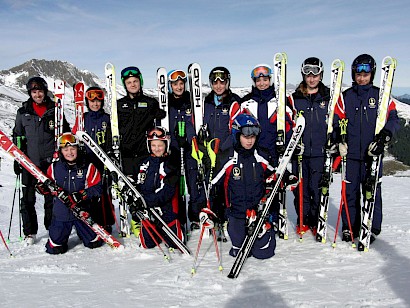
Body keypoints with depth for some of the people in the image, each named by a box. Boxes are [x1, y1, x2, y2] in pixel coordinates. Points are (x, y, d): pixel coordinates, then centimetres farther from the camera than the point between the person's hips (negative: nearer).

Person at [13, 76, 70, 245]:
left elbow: (65, 133, 11)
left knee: (52, 197, 6)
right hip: (29, 162, 1)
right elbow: (17, 136, 13)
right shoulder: (23, 112, 7)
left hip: (51, 161, -1)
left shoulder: (54, 110, 4)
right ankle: (29, 232, 15)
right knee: (28, 199, 2)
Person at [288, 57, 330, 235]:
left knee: (318, 188, 1)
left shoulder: (330, 97, 6)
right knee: (301, 188, 5)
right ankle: (303, 220, 20)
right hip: (300, 152, 1)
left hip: (320, 153, -1)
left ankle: (317, 221, 16)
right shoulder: (294, 98, 7)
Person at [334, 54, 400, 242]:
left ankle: (373, 228, 16)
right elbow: (336, 120, 9)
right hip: (351, 154, 1)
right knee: (350, 191, 4)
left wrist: (385, 135, -16)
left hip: (373, 154, -1)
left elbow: (393, 119, 2)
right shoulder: (345, 96, 9)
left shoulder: (381, 96, 6)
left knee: (372, 191, 3)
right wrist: (339, 140, -6)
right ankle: (349, 227, 17)